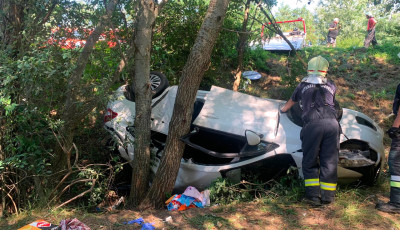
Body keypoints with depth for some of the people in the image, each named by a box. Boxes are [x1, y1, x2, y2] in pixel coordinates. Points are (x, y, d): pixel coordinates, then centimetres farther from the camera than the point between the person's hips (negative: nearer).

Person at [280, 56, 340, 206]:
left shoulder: (303, 85, 21)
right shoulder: (331, 86, 23)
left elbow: (290, 103, 38)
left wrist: (282, 109, 59)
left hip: (312, 125, -1)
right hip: (332, 124, 2)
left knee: (310, 163, 8)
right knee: (329, 162, 7)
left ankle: (313, 196, 2)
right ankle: (327, 197, 9)